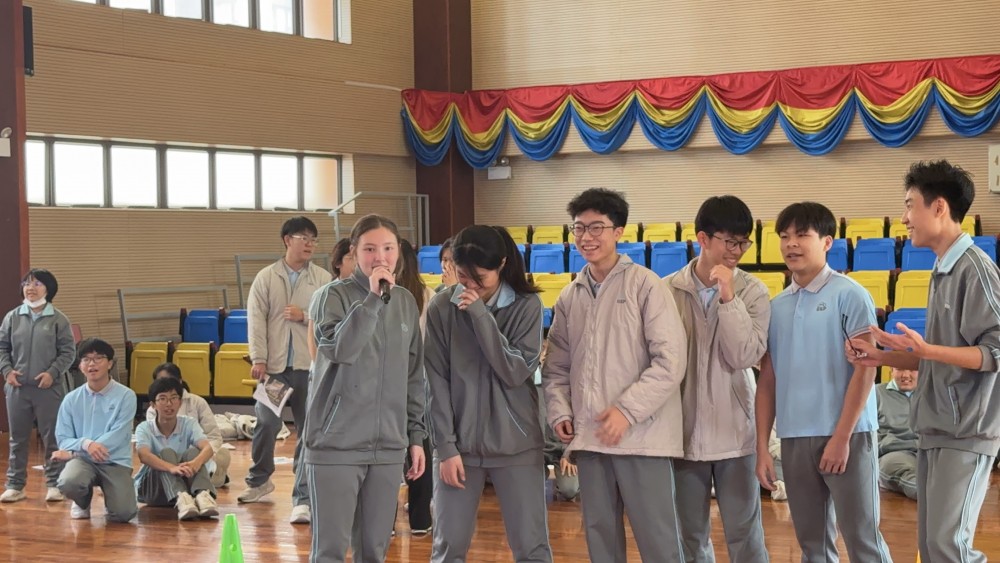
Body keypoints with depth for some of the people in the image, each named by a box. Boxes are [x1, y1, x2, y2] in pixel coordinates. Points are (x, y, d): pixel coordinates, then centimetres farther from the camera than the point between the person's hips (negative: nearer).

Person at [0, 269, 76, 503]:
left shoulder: (58, 319, -2)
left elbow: (68, 352, -1)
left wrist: (53, 372, -13)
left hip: (48, 388, -3)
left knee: (52, 437, 2)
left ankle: (54, 484, 10)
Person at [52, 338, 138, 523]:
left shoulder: (126, 396, -6)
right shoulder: (71, 399, 2)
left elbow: (118, 435, -13)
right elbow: (63, 438, 1)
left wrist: (72, 452, -17)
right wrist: (86, 444, -24)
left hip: (115, 461, -1)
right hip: (83, 458, 1)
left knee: (123, 514, -23)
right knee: (68, 483, -34)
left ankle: (110, 495, 18)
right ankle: (82, 502, 7)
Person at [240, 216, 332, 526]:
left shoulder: (323, 279, 4)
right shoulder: (266, 277, 4)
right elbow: (256, 320, -1)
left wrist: (305, 317, -12)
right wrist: (258, 359, -8)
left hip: (311, 367, 0)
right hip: (274, 366, 0)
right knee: (267, 423, 0)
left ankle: (303, 498, 5)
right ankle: (259, 480, 27)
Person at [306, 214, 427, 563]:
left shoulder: (407, 302, 9)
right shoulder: (334, 296, -5)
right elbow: (341, 349, -24)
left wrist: (416, 436, 13)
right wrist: (373, 297, -22)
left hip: (388, 446, 5)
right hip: (336, 444, -4)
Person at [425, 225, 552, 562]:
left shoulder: (526, 305, -3)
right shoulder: (441, 308, -2)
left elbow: (516, 372, -13)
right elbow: (437, 383, -1)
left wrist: (480, 315, -18)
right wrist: (446, 447, -7)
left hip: (516, 443, -1)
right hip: (460, 443, 1)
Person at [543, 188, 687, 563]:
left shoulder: (646, 286, -4)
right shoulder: (570, 297, 12)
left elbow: (670, 361, -10)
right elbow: (557, 366, 16)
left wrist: (627, 411, -16)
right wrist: (560, 412, -1)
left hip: (641, 435, -5)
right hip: (589, 437, 5)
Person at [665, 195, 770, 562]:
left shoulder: (752, 291, -3)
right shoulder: (668, 290, -2)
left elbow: (746, 356, -13)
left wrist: (728, 297, -19)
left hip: (735, 434, -1)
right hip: (684, 433, 1)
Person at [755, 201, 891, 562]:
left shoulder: (848, 295, -4)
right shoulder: (776, 306, 10)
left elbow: (864, 368, -8)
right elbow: (767, 380, 13)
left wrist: (841, 437, -13)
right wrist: (762, 446, 7)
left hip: (847, 436, -5)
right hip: (793, 439, 5)